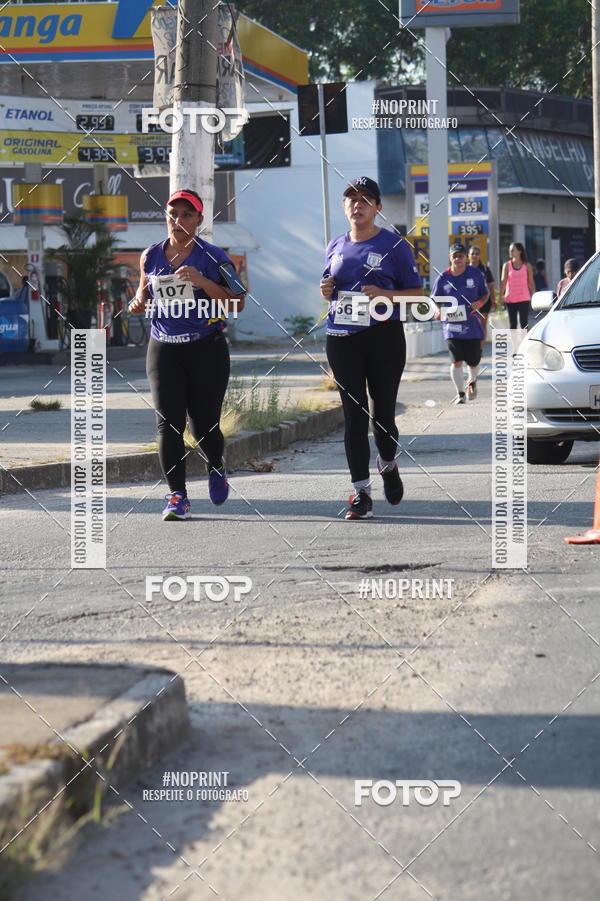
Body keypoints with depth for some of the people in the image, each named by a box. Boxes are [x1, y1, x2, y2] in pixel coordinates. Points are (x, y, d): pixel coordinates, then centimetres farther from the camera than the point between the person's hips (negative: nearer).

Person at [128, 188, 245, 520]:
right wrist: (138, 302, 0)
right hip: (163, 349, 2)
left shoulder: (213, 257, -4)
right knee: (167, 423, -8)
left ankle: (216, 468, 35)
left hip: (206, 348, -2)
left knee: (204, 424, 2)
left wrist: (201, 281, -20)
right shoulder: (151, 256, 7)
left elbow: (236, 303, -8)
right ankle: (177, 496, -4)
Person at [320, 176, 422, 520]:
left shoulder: (394, 245, 0)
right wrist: (327, 291, 1)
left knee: (383, 413, -1)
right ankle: (361, 492, -1)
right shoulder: (336, 246, 14)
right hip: (342, 338, 3)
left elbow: (417, 293, 0)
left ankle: (388, 465, 31)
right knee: (354, 415, -1)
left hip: (384, 336, -3)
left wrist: (384, 295, -17)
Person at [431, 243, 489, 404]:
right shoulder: (443, 278, 0)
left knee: (473, 361, 7)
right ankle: (460, 393, 4)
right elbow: (435, 299, 10)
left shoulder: (476, 274, 0)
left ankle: (472, 381, 40)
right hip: (452, 325, 0)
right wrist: (438, 310, -11)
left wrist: (479, 303, -12)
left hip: (472, 324, 0)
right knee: (456, 361, -8)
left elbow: (485, 293, 10)